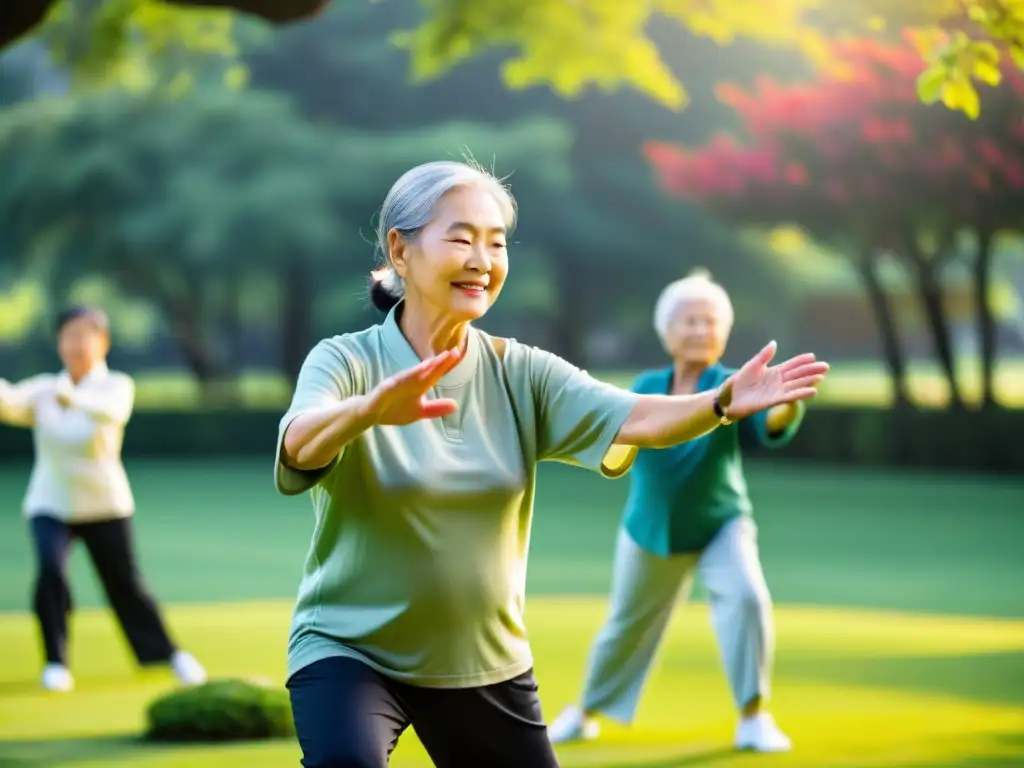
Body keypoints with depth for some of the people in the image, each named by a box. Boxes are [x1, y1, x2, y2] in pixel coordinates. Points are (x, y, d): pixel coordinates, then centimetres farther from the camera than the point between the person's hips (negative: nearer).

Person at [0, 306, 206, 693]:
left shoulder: (117, 385, -8)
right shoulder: (43, 389, -2)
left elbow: (111, 410, -33)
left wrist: (74, 399, -54)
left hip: (104, 503, -1)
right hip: (51, 503, 1)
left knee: (125, 585, 4)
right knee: (50, 573, -21)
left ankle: (168, 653, 28)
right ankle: (56, 662, -6)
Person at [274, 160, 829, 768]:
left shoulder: (520, 373, -1)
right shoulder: (348, 361, -12)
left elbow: (631, 418, -16)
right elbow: (301, 443, -34)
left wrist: (723, 402, -36)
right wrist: (368, 410, -57)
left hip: (488, 665, 5)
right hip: (349, 652, -5)